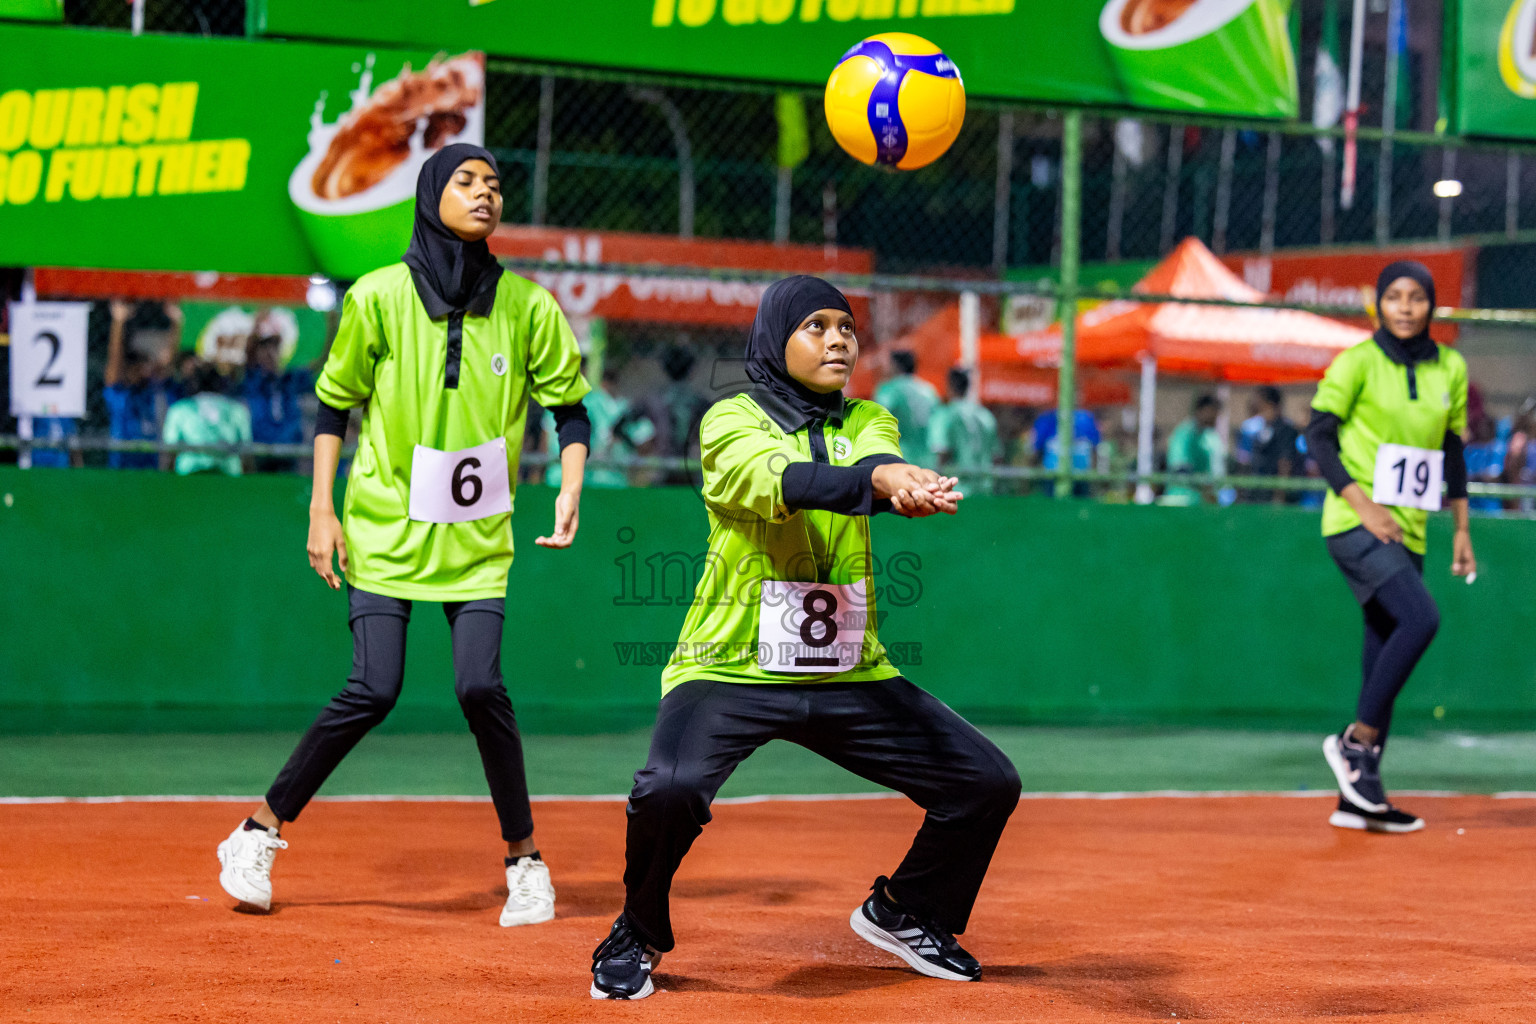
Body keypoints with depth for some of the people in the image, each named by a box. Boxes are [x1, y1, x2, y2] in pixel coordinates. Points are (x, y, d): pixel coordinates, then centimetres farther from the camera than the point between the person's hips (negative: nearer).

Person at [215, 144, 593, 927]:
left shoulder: (528, 307, -2)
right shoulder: (379, 296, -6)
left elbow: (569, 407, 7)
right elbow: (334, 404, 4)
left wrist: (570, 489, -9)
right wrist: (321, 509, -2)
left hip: (476, 539, 1)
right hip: (385, 529, -1)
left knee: (480, 685, -14)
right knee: (373, 691, -12)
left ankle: (524, 858, 4)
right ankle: (260, 832, 7)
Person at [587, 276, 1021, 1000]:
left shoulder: (867, 422, 9)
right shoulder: (731, 422, -5)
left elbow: (881, 461, -15)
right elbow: (779, 482, -27)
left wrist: (906, 487, -42)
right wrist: (881, 480, -46)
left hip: (849, 676, 5)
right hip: (731, 668, -5)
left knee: (989, 783, 1)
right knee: (668, 786, -31)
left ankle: (904, 912, 28)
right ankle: (637, 938, -2)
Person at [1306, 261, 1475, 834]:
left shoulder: (1450, 368, 10)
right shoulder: (1356, 363, -6)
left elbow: (1452, 451, 18)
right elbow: (1318, 437, -7)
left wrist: (1462, 528, 15)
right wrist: (1362, 503, -18)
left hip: (1408, 531, 6)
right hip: (1355, 525, -6)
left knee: (1385, 658, 5)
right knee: (1420, 618, -25)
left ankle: (1358, 797, 10)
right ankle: (1355, 741, -13)